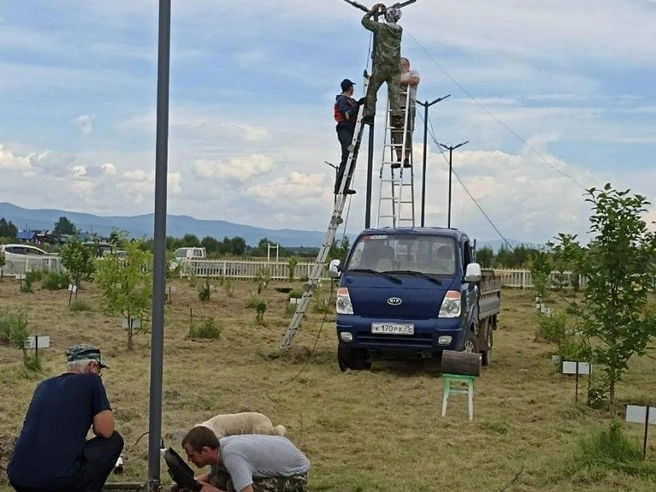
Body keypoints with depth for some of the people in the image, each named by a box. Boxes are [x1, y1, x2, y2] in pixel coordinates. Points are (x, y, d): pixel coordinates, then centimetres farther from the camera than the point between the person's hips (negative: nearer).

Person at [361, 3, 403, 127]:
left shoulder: (381, 27, -6)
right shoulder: (399, 30, 10)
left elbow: (365, 21, 7)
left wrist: (372, 10, 19)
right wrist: (385, 11, 32)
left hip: (382, 65, -4)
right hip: (395, 66, 4)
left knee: (371, 90, 6)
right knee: (394, 92, -1)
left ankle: (369, 115, 4)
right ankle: (397, 116, -14)